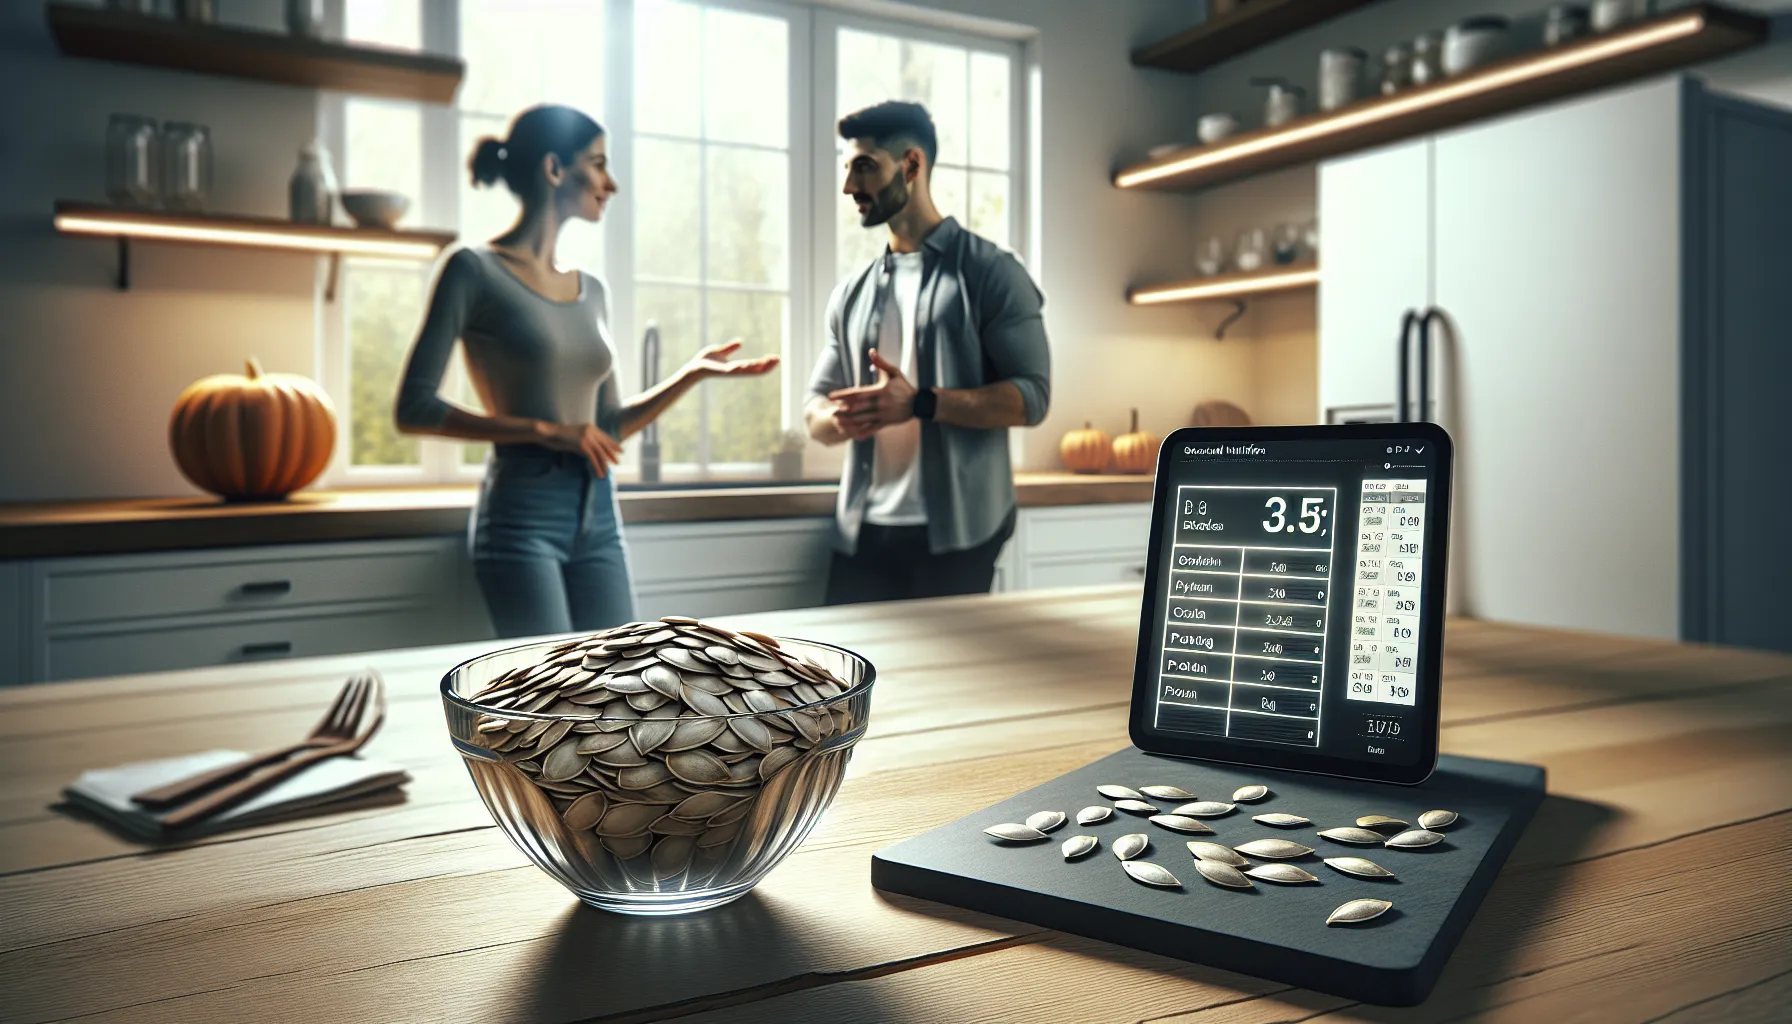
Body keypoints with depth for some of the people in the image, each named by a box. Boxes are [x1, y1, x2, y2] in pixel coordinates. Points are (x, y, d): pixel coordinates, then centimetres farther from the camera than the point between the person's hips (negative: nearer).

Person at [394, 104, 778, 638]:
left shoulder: (593, 291, 14)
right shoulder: (475, 271, -3)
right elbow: (414, 408, -9)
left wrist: (692, 373, 8)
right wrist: (544, 431, -15)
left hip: (599, 518, 6)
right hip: (522, 516, -6)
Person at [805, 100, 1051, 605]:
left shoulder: (990, 271, -1)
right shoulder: (851, 294, 15)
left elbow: (1031, 396, -9)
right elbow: (815, 413, 15)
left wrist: (920, 403, -22)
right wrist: (841, 418, -10)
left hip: (955, 532, -5)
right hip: (864, 532, 5)